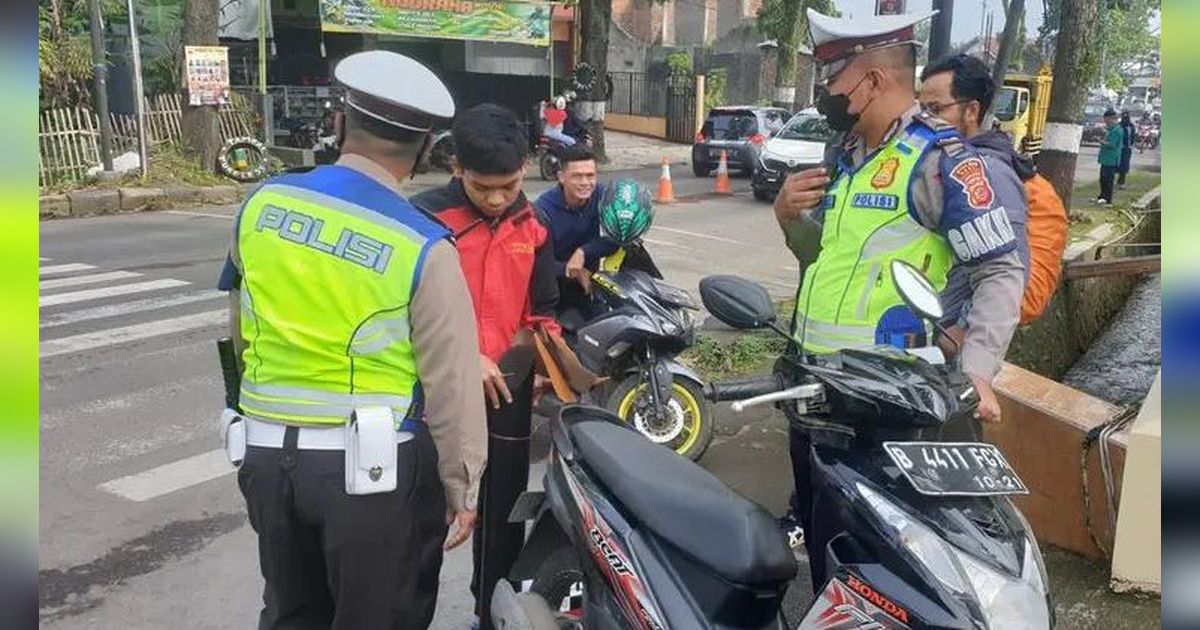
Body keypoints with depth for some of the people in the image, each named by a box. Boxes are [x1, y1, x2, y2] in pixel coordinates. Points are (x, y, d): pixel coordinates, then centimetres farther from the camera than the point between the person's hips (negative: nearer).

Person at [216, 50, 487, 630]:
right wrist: (462, 485, -1)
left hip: (266, 452, 5)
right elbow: (452, 382, -14)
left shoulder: (262, 203, -3)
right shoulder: (422, 247, -18)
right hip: (375, 465, -5)